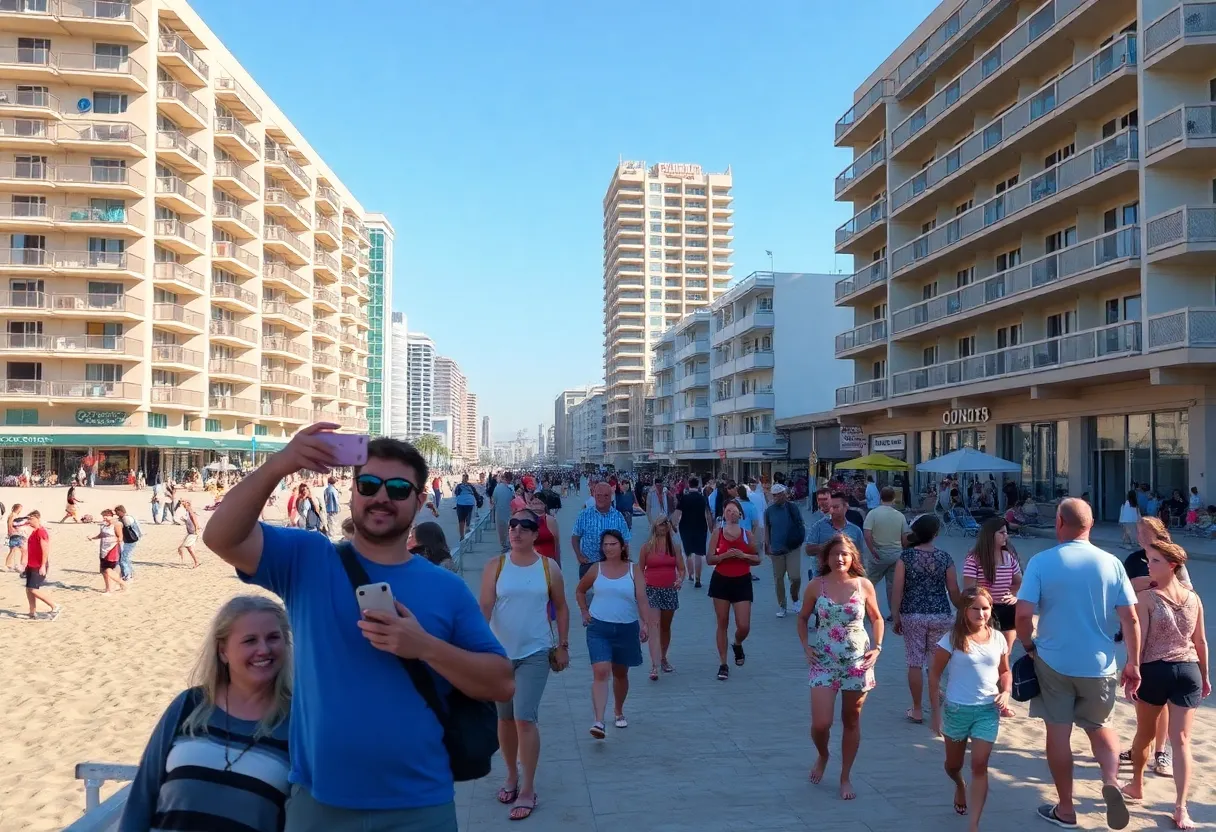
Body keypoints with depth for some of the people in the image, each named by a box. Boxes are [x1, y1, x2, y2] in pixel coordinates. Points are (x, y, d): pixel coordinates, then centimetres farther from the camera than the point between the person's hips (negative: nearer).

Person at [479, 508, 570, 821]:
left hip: (535, 653, -2)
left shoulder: (548, 568, -3)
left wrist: (563, 646, 5)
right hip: (499, 652, 2)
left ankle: (528, 791, 3)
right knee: (505, 718, 14)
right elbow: (484, 606, -11)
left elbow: (561, 608, 7)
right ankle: (512, 777, 34)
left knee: (525, 718, -9)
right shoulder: (495, 566, -3)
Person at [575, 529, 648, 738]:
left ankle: (618, 712, 39)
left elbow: (641, 599, -11)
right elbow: (580, 591, 17)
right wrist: (585, 612, 6)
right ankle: (599, 721, -21)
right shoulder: (596, 569, 1)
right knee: (600, 672, -15)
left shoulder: (633, 570, -1)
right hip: (599, 628, -1)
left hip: (627, 629, 1)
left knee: (620, 674, 17)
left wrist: (644, 623, -24)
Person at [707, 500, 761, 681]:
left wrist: (743, 555, -11)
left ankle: (737, 645, 31)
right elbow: (710, 559, -4)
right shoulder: (717, 533, -2)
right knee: (722, 624, 5)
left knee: (744, 626, -5)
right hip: (721, 581, 0)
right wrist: (725, 555, -20)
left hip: (742, 582, 0)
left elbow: (758, 559, 6)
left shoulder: (747, 535, 0)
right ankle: (723, 664, 16)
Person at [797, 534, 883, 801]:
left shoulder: (864, 585, -4)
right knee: (821, 723, -6)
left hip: (858, 661, 1)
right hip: (824, 661, 0)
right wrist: (806, 647, -3)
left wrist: (877, 646, -2)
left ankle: (846, 777, 28)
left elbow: (876, 618, 10)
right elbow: (803, 618, 8)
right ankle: (822, 756, 28)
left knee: (851, 721, 11)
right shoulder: (815, 586, -5)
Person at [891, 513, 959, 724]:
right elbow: (954, 592, -1)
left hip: (912, 616, -1)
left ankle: (917, 710, 14)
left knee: (915, 663, 7)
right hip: (940, 615, 1)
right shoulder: (945, 558, -4)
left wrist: (896, 617, 1)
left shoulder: (906, 557, -6)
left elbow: (897, 590, -7)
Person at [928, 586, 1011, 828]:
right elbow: (935, 675, -7)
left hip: (988, 710, 1)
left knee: (980, 766, -6)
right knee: (953, 764, 18)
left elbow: (1005, 671, 13)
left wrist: (1006, 693, -7)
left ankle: (974, 825, -2)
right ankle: (960, 787, 53)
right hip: (956, 709, -1)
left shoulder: (998, 639, -2)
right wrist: (936, 712, -8)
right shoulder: (952, 639, -13)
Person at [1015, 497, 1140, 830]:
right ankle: (1111, 781, -2)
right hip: (1099, 664, 2)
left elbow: (1023, 614, -16)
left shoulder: (1041, 562, -11)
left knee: (1058, 732, 11)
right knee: (1099, 725, 23)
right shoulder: (1111, 563, -4)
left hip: (1054, 662, -2)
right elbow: (1131, 619, -4)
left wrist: (1029, 645, 2)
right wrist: (1134, 663, 6)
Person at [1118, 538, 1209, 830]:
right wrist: (1204, 676, 19)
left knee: (1145, 734, 15)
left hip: (1154, 671, -3)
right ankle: (1181, 808, -4)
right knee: (1181, 740, 1)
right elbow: (1200, 641, 9)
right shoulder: (1193, 598, 3)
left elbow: (1138, 640, -14)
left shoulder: (1145, 596, -13)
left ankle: (1136, 785, 34)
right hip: (1188, 671, 3)